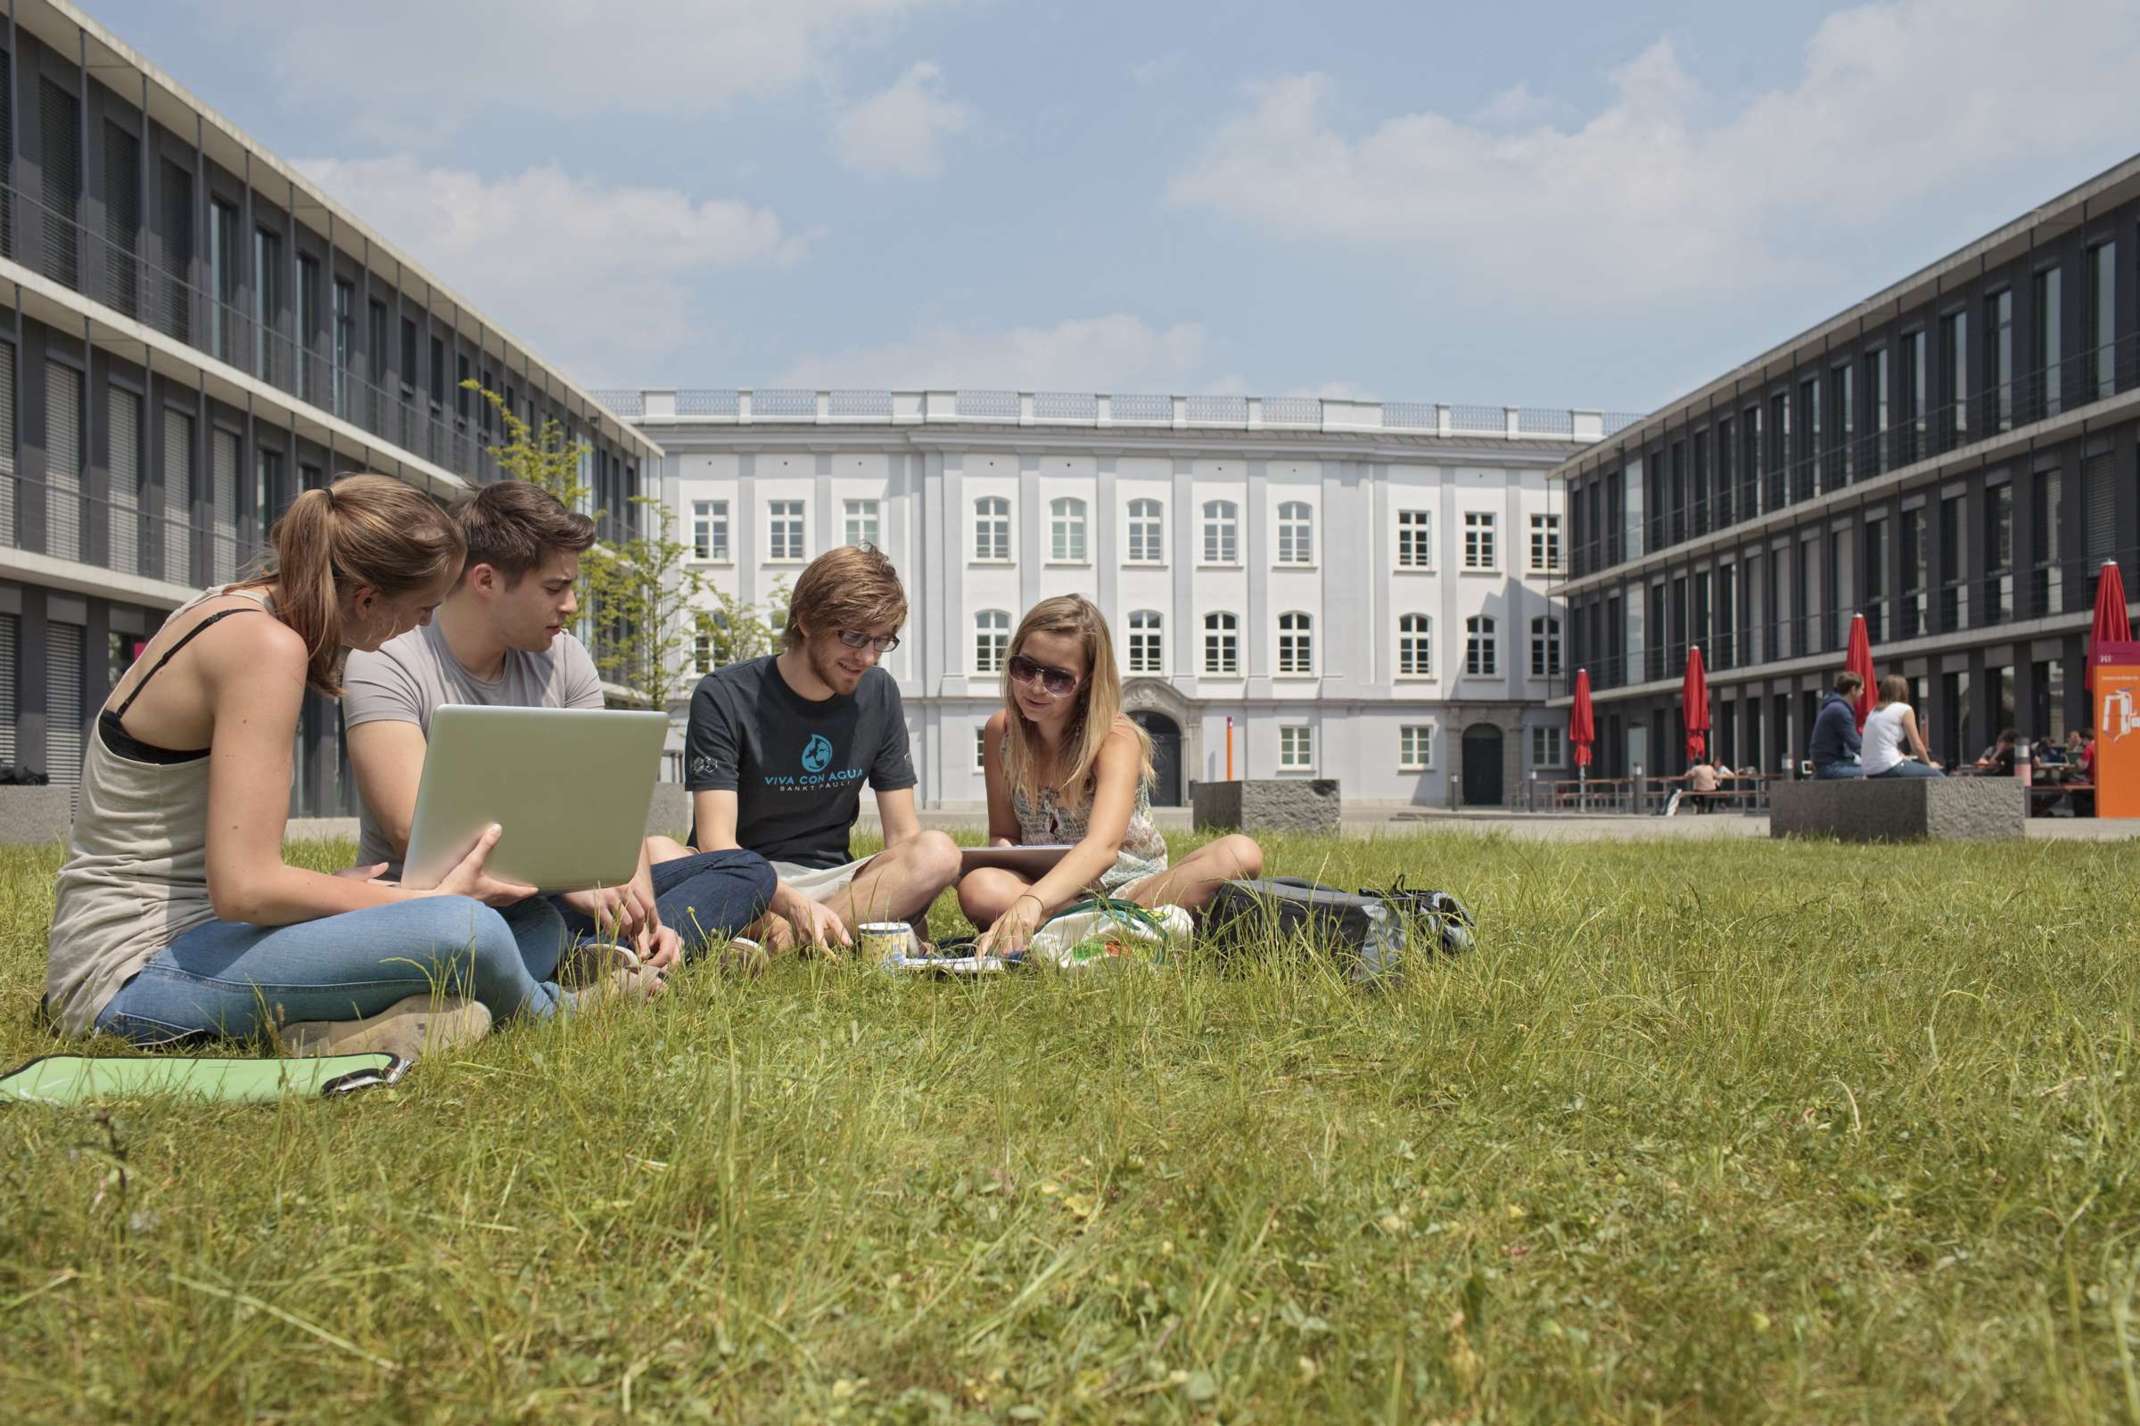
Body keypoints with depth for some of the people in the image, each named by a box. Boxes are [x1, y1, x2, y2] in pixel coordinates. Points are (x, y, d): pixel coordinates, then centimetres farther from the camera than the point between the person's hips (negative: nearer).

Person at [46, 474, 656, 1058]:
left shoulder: (238, 608, 8)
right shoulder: (264, 644, -20)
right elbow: (245, 889, -25)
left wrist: (338, 885, 3)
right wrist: (431, 898, -14)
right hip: (134, 969, -9)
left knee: (535, 923, 4)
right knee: (460, 929, -29)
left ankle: (345, 1027, -16)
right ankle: (547, 1010, 1)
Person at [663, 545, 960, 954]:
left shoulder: (879, 695, 5)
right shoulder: (724, 697, -9)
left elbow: (904, 835, 4)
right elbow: (716, 843, -17)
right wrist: (795, 905, -35)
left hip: (830, 882, 3)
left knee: (939, 852, -25)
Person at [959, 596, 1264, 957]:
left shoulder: (1117, 738, -16)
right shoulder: (1002, 731, -1)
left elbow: (1103, 846, -34)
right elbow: (1002, 835, 5)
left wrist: (1030, 905, -52)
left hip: (1131, 887, -2)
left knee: (1240, 854, -30)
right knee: (979, 890, -33)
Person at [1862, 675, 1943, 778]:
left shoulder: (1874, 711, 17)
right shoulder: (1904, 709, -1)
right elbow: (1917, 746, 2)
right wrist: (1929, 764, 18)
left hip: (1871, 772, 7)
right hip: (1889, 769, -7)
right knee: (1938, 776, 11)